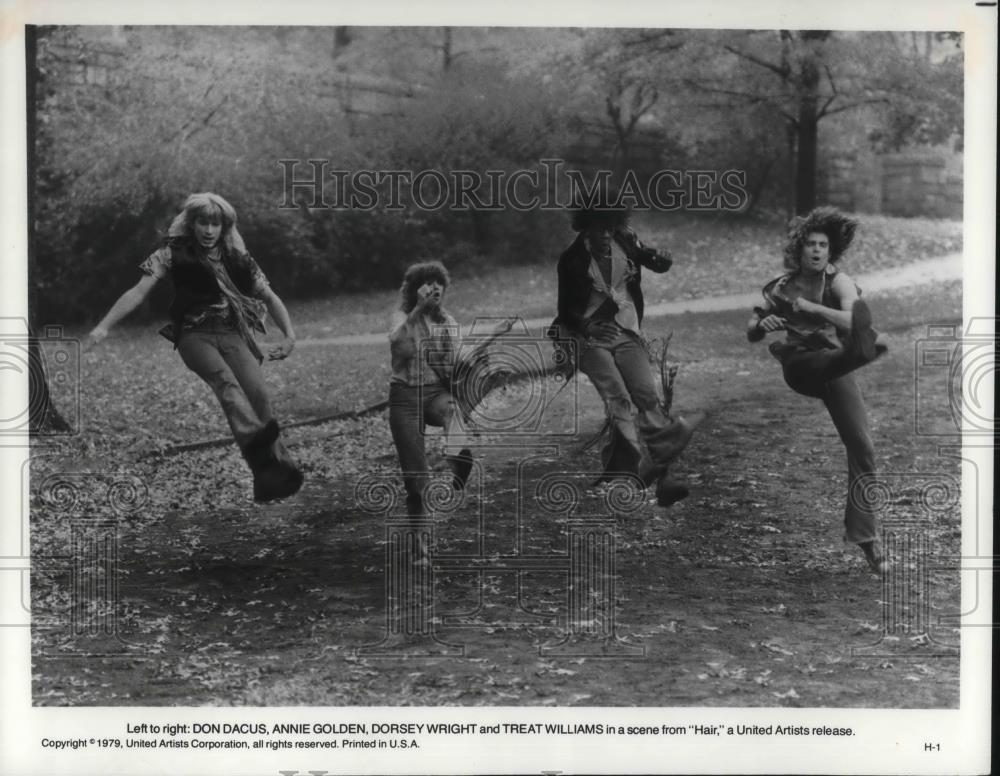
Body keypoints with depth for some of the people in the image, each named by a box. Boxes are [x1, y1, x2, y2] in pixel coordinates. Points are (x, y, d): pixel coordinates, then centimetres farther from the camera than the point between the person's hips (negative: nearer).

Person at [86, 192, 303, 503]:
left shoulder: (237, 258, 11)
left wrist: (289, 334, 3)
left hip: (233, 335, 2)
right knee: (223, 377, -35)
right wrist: (103, 326, -12)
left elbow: (269, 297, 18)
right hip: (193, 335, -2)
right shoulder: (173, 254, 5)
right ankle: (254, 439, -61)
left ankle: (276, 473, -28)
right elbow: (138, 292, -1)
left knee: (257, 392, -25)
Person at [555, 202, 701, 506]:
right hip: (592, 338, -3)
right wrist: (588, 327, -21)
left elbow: (659, 264, 18)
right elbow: (566, 310, 0)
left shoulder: (625, 244, 3)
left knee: (647, 395, -16)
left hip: (627, 334, 3)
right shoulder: (573, 260, -5)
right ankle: (644, 466, -33)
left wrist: (662, 260, -8)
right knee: (617, 398, -23)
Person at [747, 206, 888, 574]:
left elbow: (855, 321, -25)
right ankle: (863, 349, -70)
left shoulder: (838, 282, -6)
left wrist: (811, 307, -26)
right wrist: (762, 325, -22)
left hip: (835, 367, 0)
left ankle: (864, 534, 4)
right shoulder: (782, 287, -2)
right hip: (799, 367, 0)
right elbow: (750, 333, 1)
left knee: (862, 449, -6)